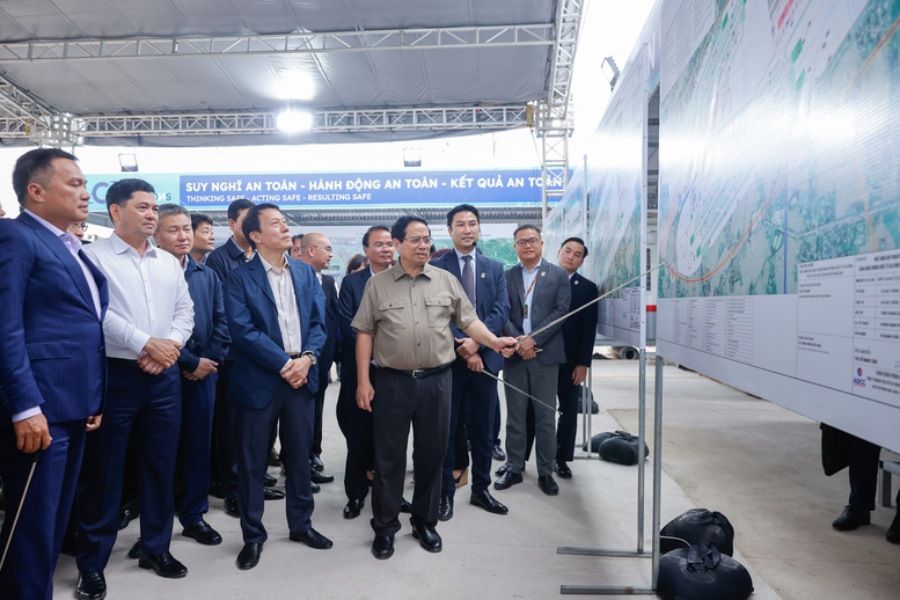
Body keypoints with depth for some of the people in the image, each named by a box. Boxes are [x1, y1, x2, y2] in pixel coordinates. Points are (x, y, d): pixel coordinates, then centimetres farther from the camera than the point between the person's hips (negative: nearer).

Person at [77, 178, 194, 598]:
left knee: (161, 465, 12)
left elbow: (185, 311, 9)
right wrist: (146, 343, -18)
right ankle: (92, 562, 20)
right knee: (103, 470, 5)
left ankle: (155, 547, 27)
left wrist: (170, 346, -8)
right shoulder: (94, 256, -4)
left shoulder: (169, 262, 13)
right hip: (115, 374, -5)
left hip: (165, 375, 5)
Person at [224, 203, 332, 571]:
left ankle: (301, 524, 31)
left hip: (302, 375, 4)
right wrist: (284, 363, -17)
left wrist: (307, 358, -11)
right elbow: (243, 331, -14)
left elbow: (319, 321, 5)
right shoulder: (240, 279, -6)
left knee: (300, 455, 14)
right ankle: (252, 534, 24)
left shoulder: (306, 273, 9)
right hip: (259, 380, -4)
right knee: (252, 460, 7)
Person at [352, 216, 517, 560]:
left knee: (431, 454, 11)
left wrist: (495, 341, -10)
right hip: (392, 381, -1)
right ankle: (385, 527, 23)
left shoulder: (446, 281, 5)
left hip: (436, 380, 2)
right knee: (388, 457, 7)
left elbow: (468, 320, 7)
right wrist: (363, 382, -4)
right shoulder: (377, 284, 2)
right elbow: (365, 334, 2)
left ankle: (425, 522, 29)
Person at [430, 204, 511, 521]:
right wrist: (463, 347, -14)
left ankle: (481, 489, 27)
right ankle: (446, 492, 19)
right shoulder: (437, 267, 0)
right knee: (447, 428, 6)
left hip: (485, 357, 3)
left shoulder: (494, 268, 10)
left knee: (484, 429, 12)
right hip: (448, 358, -3)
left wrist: (476, 341, -15)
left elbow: (501, 310, -1)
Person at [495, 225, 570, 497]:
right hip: (514, 355, 2)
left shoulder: (558, 275, 4)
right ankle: (514, 469, 20)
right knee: (515, 417, 9)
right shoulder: (506, 276, 8)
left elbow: (561, 310, -6)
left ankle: (545, 472, 17)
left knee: (546, 418, 5)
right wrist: (517, 341, -14)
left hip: (545, 355, -1)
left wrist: (533, 340, -14)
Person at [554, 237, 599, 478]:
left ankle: (562, 459, 22)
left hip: (570, 361, 1)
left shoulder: (588, 288, 3)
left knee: (568, 411, 9)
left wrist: (583, 363, -8)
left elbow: (589, 329, -2)